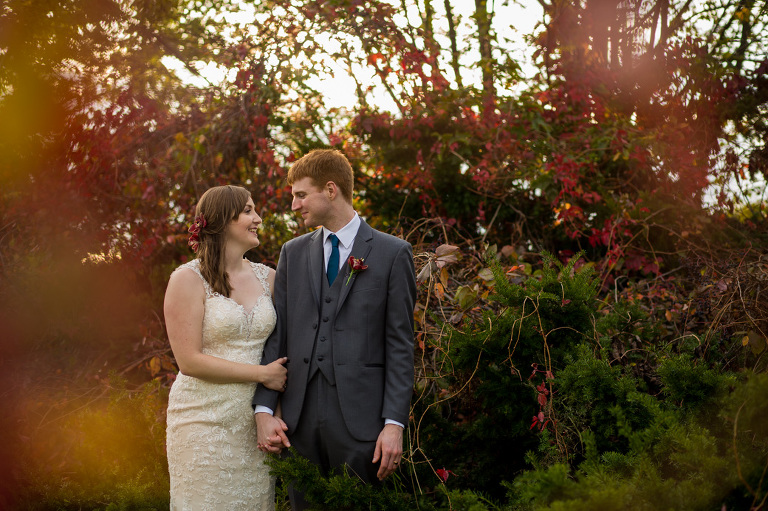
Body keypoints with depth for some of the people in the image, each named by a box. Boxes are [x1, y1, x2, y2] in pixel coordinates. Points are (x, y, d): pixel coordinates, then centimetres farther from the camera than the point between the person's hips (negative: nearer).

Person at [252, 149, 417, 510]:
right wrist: (264, 409, 0)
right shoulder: (293, 253, 14)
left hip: (360, 420, -4)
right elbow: (276, 335, 10)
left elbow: (400, 344, -2)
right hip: (299, 420, 4)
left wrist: (394, 423, -9)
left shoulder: (392, 253, 1)